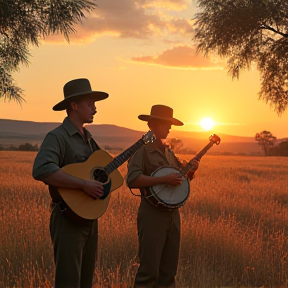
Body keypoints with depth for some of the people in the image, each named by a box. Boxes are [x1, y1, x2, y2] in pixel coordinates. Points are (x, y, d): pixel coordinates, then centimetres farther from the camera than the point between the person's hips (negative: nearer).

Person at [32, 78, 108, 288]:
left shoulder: (87, 138, 15)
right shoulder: (57, 137, -13)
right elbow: (41, 170, -31)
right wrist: (84, 185, -31)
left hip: (90, 217, 9)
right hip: (69, 217, -8)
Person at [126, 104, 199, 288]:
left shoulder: (168, 152, 15)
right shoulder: (142, 150, -10)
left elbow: (180, 178, 25)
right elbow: (132, 180, -24)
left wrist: (189, 173, 3)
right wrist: (165, 179, -26)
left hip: (173, 213, 8)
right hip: (152, 214, -8)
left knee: (169, 271, 13)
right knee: (149, 271, -5)